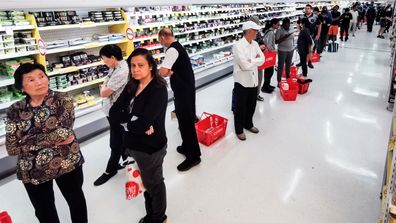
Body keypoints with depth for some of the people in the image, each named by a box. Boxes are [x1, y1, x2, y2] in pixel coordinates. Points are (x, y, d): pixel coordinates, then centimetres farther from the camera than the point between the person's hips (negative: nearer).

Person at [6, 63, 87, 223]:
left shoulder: (63, 99, -11)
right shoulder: (15, 110, -3)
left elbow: (64, 131, -25)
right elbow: (11, 148, -10)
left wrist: (28, 141, -17)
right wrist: (54, 140, -16)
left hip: (67, 163, -2)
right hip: (32, 172, 3)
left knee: (76, 200, 20)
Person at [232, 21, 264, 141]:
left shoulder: (255, 44, 6)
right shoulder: (238, 45, -17)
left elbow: (262, 59, -1)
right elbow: (244, 65, -24)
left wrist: (251, 61, -16)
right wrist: (256, 60, -10)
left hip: (253, 80, 7)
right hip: (242, 81, -7)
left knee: (251, 105, 19)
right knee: (240, 107, 7)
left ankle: (248, 124, 41)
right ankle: (239, 130, 23)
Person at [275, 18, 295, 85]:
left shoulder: (291, 30, 6)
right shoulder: (279, 31, -12)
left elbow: (292, 38, 17)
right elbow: (276, 41, -15)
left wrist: (293, 46, 13)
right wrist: (285, 37, -23)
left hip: (291, 50, 6)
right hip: (282, 51, -6)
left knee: (288, 66, 16)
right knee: (281, 66, -1)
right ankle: (279, 82, 6)